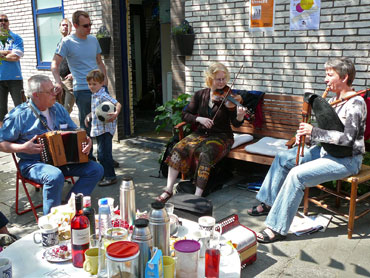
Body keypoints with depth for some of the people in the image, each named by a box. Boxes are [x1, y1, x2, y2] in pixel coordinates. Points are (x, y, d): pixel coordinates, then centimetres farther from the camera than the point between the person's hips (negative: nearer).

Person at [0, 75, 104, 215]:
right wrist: (23, 148, -20)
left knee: (96, 169, -11)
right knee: (55, 176, -38)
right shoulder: (19, 115, -8)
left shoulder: (58, 108, 10)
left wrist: (87, 140, -4)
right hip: (34, 163, -6)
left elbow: (74, 131, 17)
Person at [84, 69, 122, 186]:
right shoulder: (94, 96, 15)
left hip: (105, 128, -10)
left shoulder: (103, 96, -15)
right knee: (101, 153, 19)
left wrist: (115, 114, -43)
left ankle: (110, 177, 1)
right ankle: (104, 174, 32)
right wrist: (89, 116, 16)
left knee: (104, 154, -8)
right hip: (98, 129, 10)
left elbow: (118, 104, -26)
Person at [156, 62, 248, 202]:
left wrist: (240, 116, -35)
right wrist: (199, 119, -15)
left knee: (205, 153, -33)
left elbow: (236, 123, -12)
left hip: (221, 137, -3)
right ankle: (169, 189, -16)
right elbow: (185, 115, 4)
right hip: (201, 133, 4)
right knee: (179, 148, -21)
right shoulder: (200, 95, 4)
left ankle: (198, 195, -29)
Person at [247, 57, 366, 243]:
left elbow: (347, 138, -28)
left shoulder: (355, 103, -17)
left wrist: (313, 132, -24)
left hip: (346, 159, -10)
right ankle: (268, 203, 15)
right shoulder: (333, 100, 11)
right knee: (283, 158, 6)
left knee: (297, 174, -27)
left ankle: (277, 228, -21)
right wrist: (307, 137, -3)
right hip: (326, 150, 10)